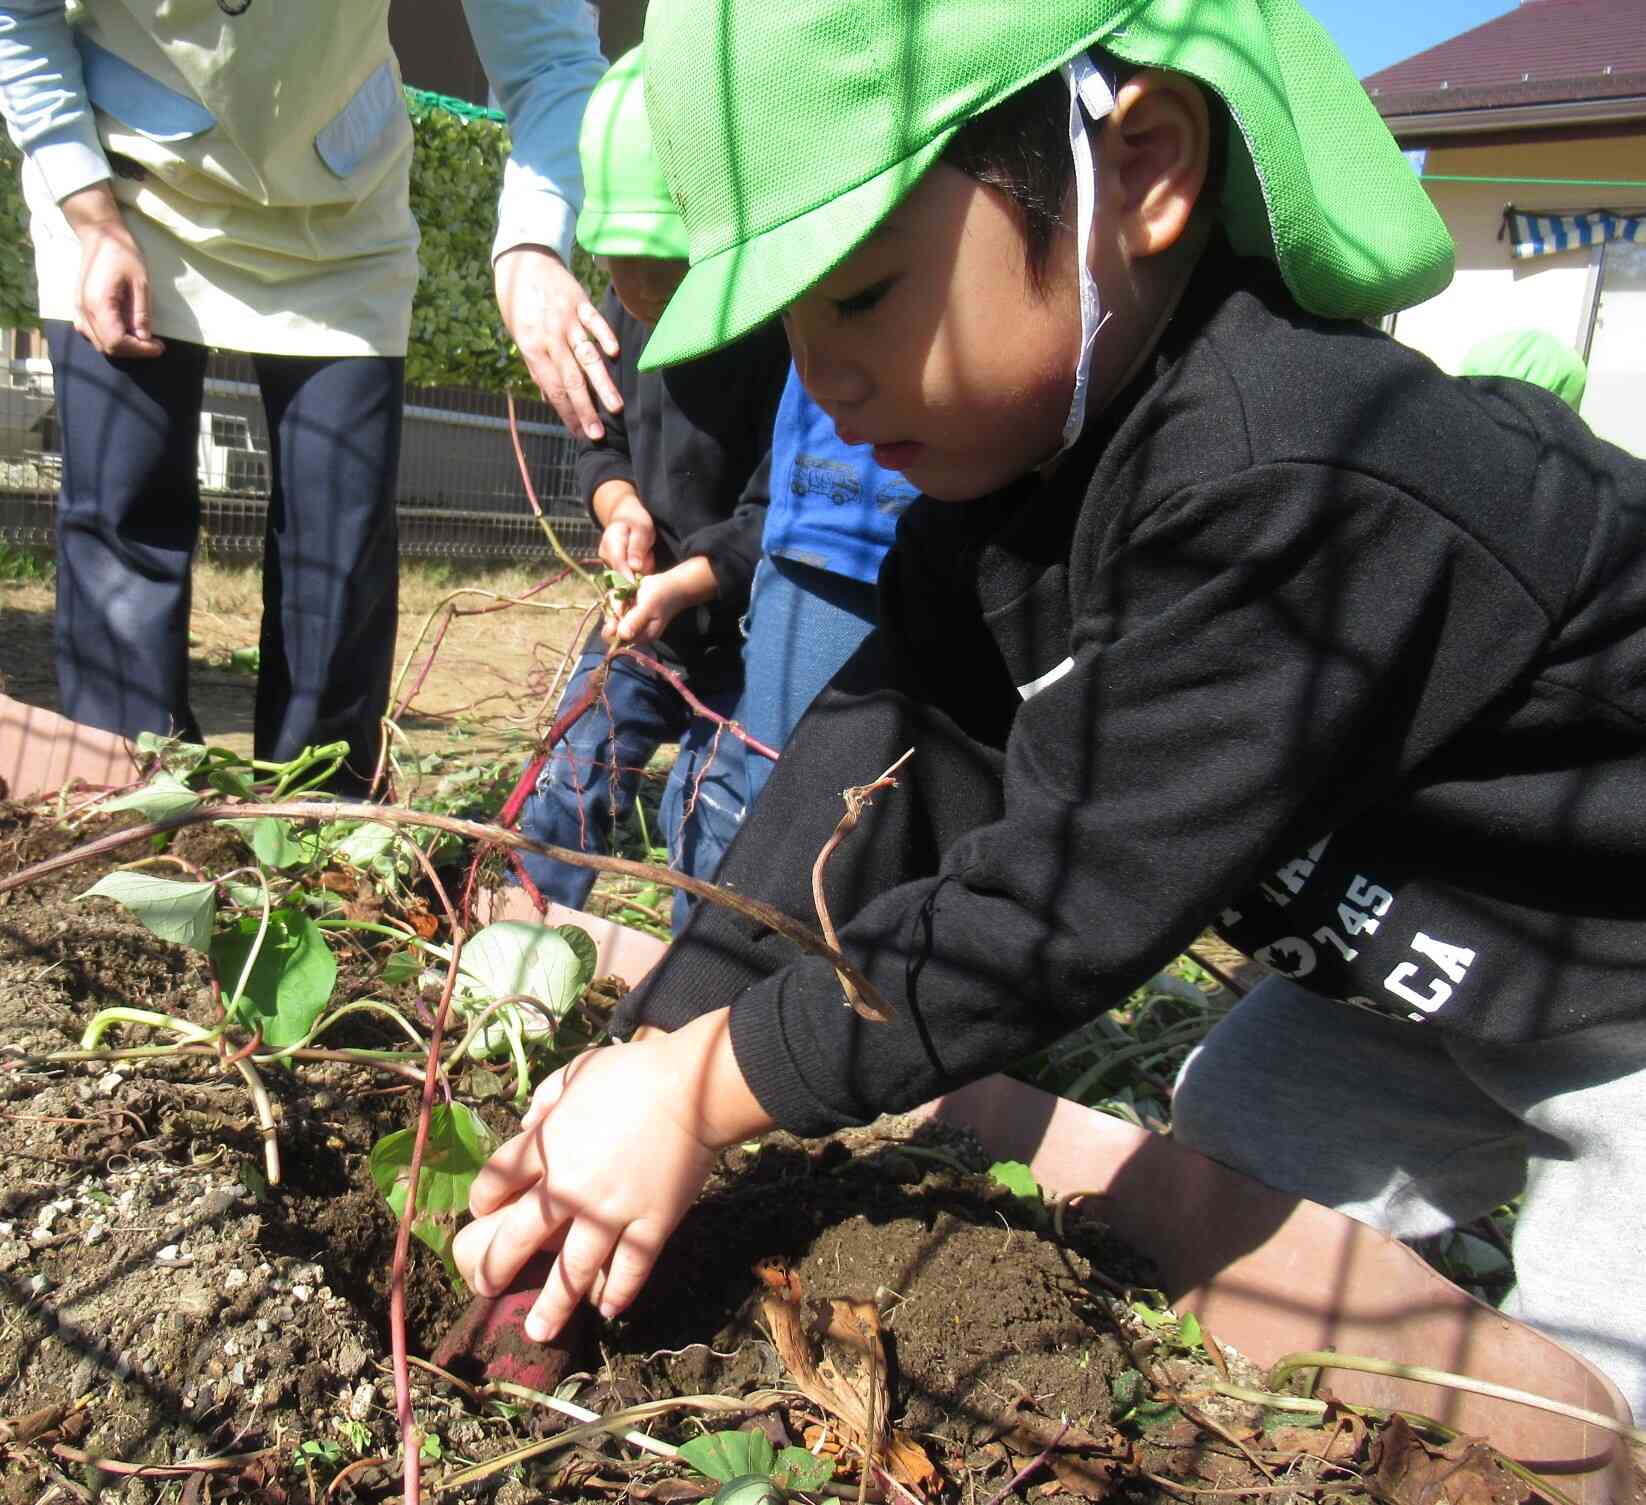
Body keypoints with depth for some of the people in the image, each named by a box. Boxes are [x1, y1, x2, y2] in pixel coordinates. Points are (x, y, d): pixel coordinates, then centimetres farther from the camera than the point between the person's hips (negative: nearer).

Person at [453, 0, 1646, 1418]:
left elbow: (1070, 891, -35)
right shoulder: (1012, 455, -9)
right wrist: (659, 1046, -22)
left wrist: (709, 1087, -26)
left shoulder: (1293, 493, -38)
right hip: (1421, 974, 8)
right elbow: (886, 758, -14)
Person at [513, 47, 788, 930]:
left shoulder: (791, 334, -24)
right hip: (647, 608, 7)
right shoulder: (626, 312, -3)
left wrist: (682, 585, -32)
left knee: (713, 823, -6)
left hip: (752, 631, -7)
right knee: (570, 784, 13)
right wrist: (622, 506, -12)